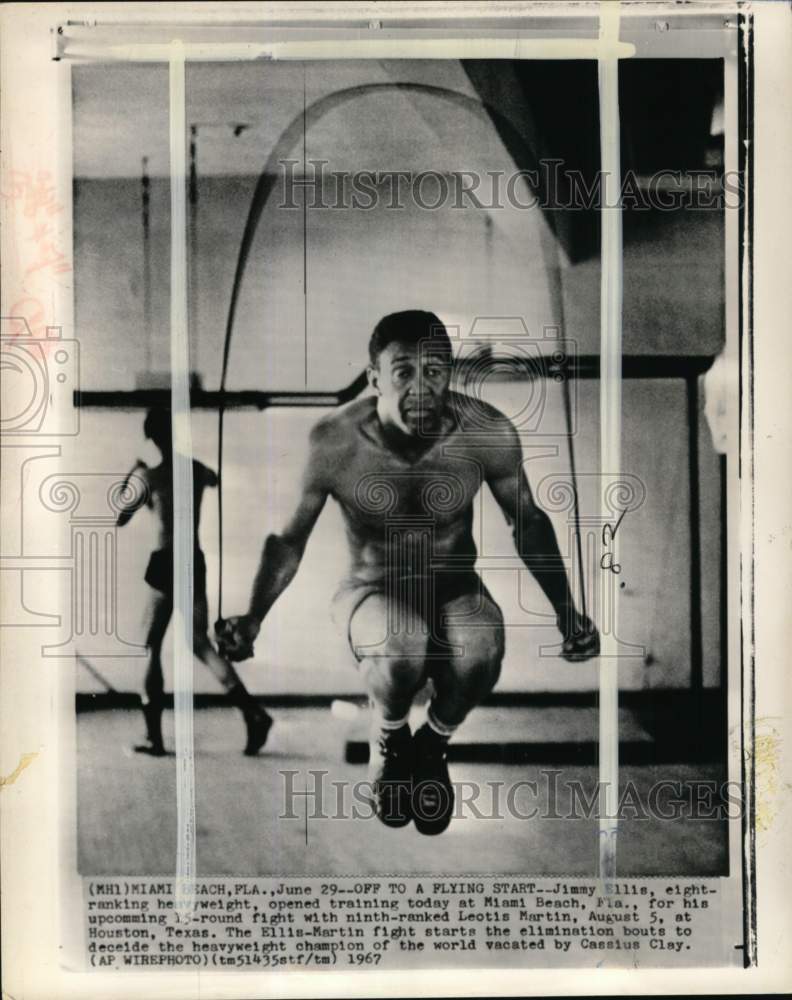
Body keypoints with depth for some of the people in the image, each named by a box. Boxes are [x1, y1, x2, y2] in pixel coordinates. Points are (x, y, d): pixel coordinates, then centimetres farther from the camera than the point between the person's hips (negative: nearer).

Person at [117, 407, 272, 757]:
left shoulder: (150, 476, -9)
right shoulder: (195, 469, 7)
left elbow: (120, 521, 1)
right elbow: (214, 479, 34)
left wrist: (130, 477, 13)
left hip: (166, 565, -5)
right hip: (195, 562, 5)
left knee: (151, 649, 7)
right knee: (200, 643, 10)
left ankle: (154, 736, 8)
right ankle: (252, 711, -7)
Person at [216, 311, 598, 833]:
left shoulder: (490, 433, -18)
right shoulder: (333, 442, -21)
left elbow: (528, 521, -2)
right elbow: (289, 539, -8)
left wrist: (566, 610, -12)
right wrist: (253, 618, -24)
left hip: (455, 586, 1)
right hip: (373, 589, -1)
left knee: (480, 656, -34)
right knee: (402, 651, -37)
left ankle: (433, 745, 3)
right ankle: (389, 740, 1)